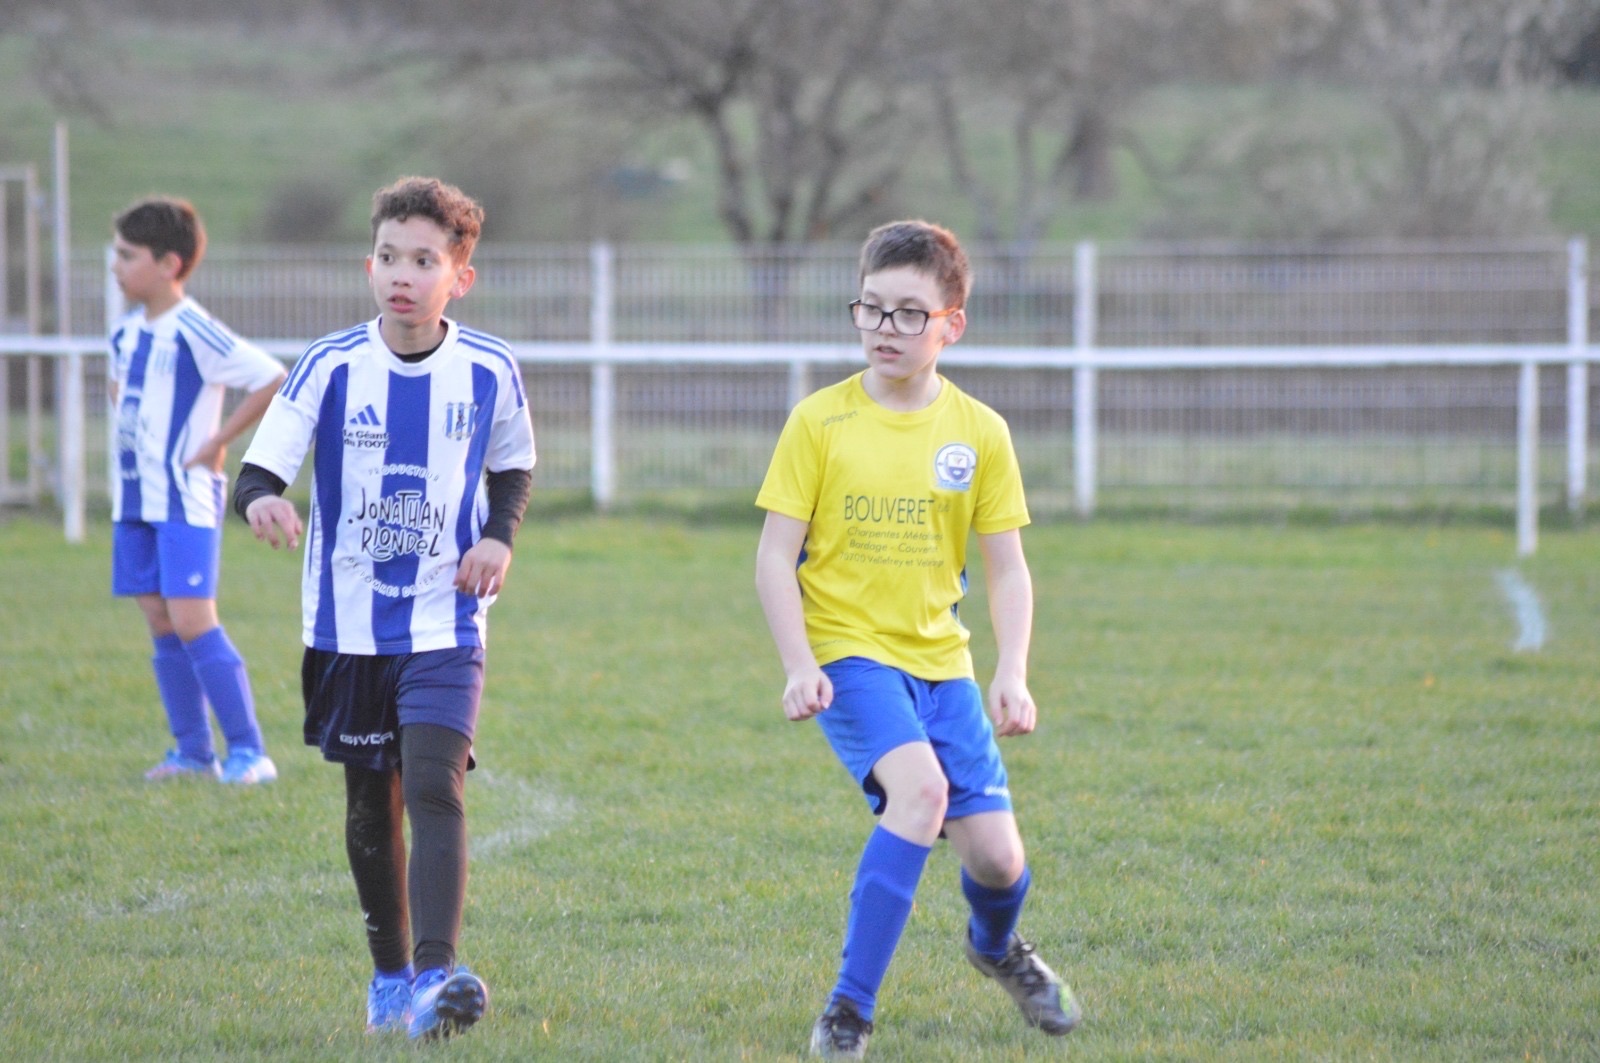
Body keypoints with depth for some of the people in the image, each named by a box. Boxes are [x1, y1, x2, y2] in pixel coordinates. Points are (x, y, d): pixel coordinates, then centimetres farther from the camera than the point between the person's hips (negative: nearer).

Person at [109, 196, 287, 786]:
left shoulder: (195, 334, -16)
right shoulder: (127, 332, 10)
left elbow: (273, 381, -20)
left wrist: (217, 441, -15)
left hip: (185, 499, -8)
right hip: (134, 499, 8)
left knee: (191, 620, -13)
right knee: (161, 626, 8)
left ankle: (249, 752, -8)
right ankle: (193, 750, 14)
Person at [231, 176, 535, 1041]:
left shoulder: (488, 371, -4)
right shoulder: (332, 368, -9)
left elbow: (513, 467, 14)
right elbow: (260, 469, -12)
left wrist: (499, 536, -5)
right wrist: (262, 501, -36)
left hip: (444, 624, -1)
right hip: (348, 622, 1)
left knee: (435, 787, -18)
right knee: (371, 805, 11)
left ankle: (437, 976, -27)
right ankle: (389, 976, 27)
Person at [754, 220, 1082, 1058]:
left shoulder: (979, 432, 2)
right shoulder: (819, 422, -5)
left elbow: (1006, 567, 7)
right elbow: (774, 556, -4)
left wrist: (1013, 674, -5)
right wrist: (799, 666, -15)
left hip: (939, 659, 3)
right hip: (849, 651, -3)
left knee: (995, 855, -2)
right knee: (920, 787, -30)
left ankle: (995, 948, 38)